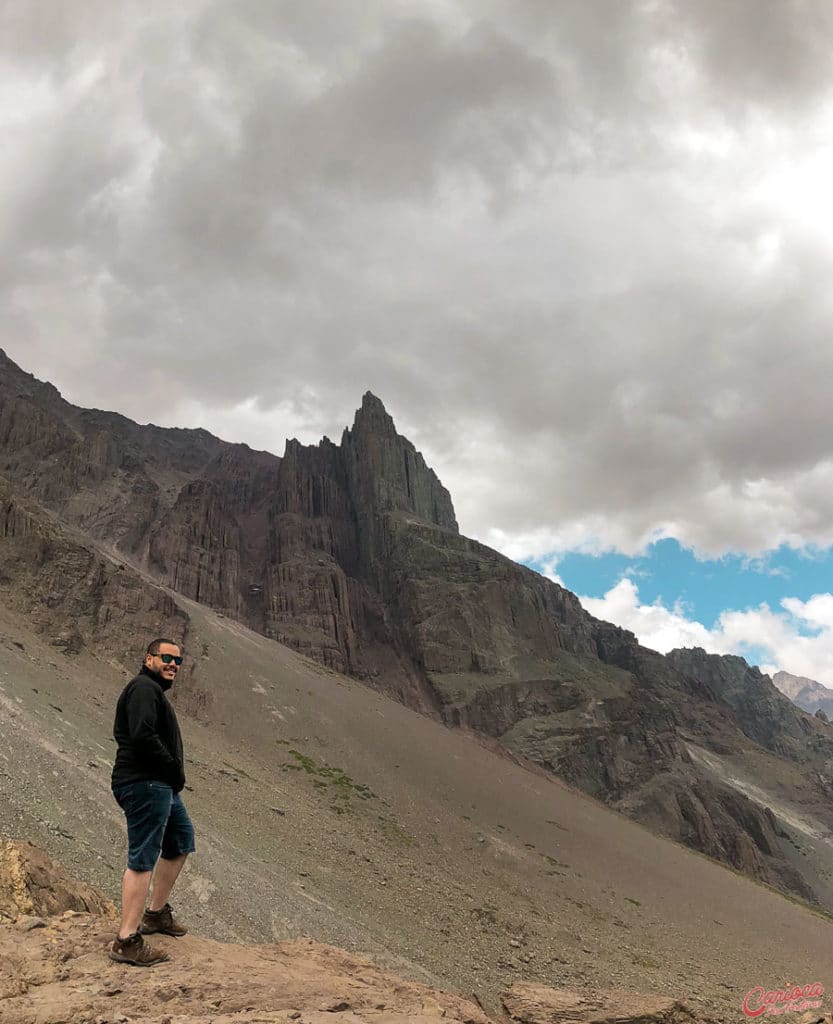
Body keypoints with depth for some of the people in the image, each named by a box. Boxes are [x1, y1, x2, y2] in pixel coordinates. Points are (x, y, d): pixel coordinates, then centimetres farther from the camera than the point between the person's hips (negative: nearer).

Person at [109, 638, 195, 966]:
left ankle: (156, 913, 32)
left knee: (181, 842, 22)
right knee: (143, 859, -9)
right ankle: (127, 941, -5)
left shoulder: (153, 690, 21)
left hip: (162, 785, 11)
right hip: (145, 784, -11)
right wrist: (174, 767, -16)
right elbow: (143, 735, -26)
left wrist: (174, 773, 11)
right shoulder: (145, 687, -13)